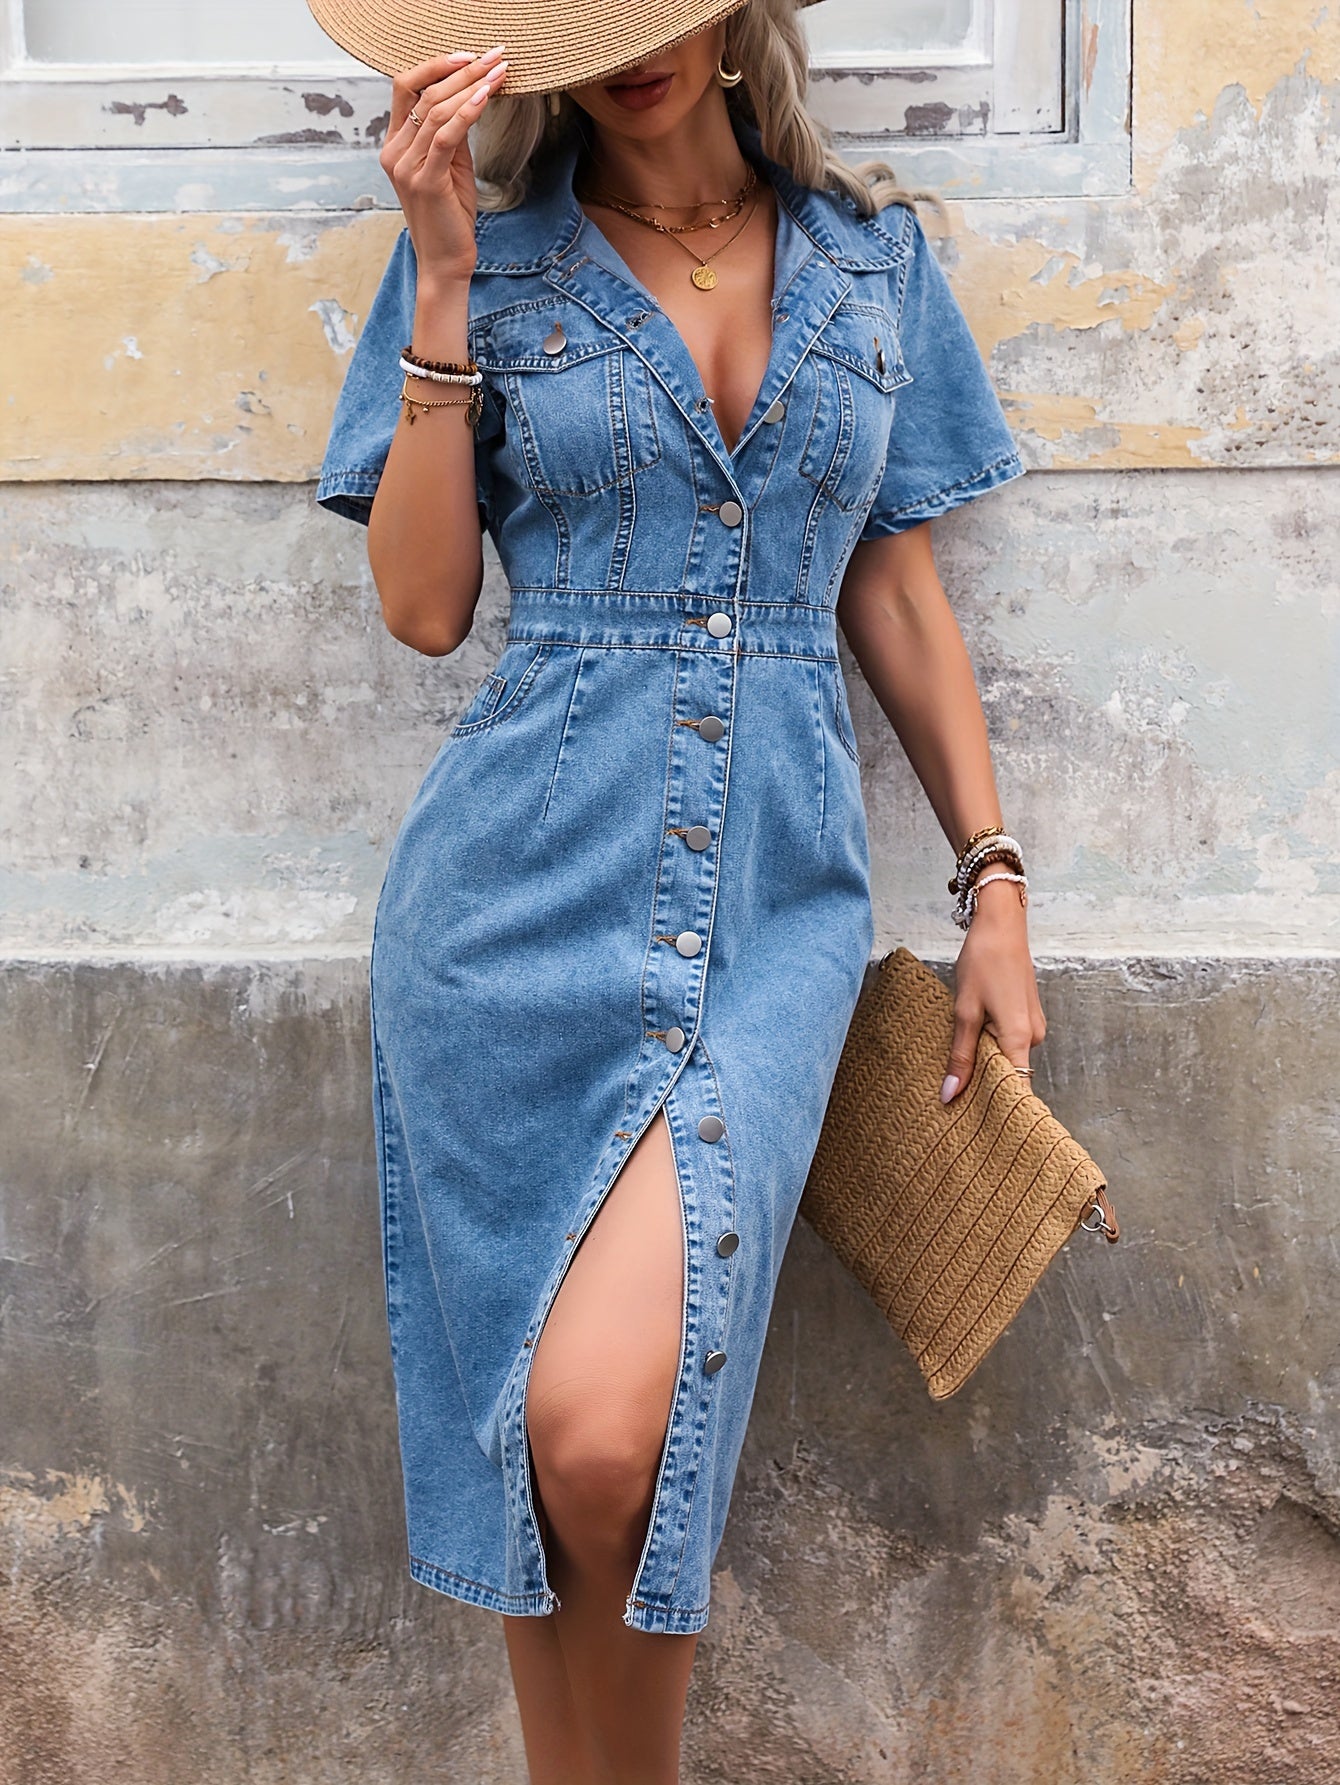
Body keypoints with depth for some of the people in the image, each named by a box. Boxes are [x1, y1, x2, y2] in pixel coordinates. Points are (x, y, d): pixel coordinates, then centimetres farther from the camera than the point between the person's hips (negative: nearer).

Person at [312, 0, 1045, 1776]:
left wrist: (995, 887, 10)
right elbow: (425, 603, -1)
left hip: (774, 891, 1)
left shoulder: (870, 249, 12)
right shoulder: (488, 250, 7)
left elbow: (898, 595, 14)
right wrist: (447, 278, -6)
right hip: (531, 875, 0)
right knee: (568, 1443, 0)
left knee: (609, 1427, -15)